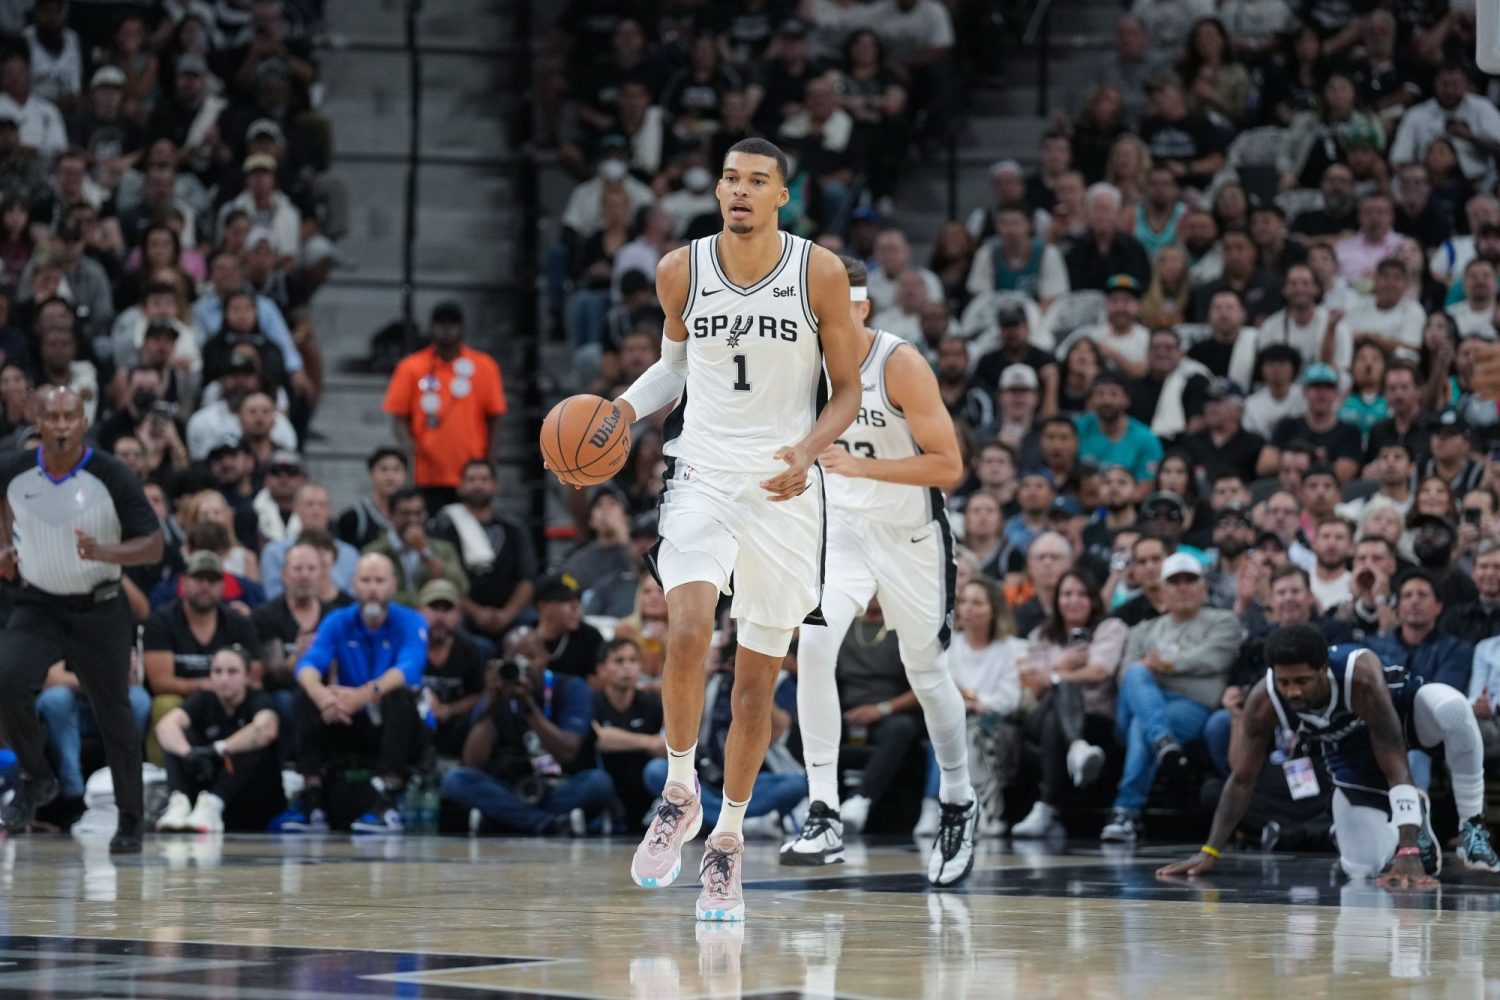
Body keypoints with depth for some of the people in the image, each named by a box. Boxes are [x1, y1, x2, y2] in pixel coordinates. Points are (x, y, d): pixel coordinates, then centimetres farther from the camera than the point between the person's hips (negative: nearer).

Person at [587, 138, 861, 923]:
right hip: (702, 477, 0)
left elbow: (846, 391, 0)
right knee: (688, 634, -24)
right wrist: (623, 409, -1)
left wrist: (808, 450, -19)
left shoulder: (819, 274, -6)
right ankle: (679, 793, -4)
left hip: (783, 489, 0)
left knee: (757, 678, 6)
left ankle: (729, 839, 21)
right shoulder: (681, 271, -1)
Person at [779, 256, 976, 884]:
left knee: (926, 672, 10)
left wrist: (857, 466, -31)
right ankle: (824, 818, -19)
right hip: (841, 523, 3)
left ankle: (958, 808, 34)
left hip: (911, 532, -3)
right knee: (814, 645, -20)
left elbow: (949, 465, -23)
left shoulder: (900, 366, -22)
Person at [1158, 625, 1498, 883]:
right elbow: (1241, 779, -18)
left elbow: (1396, 768, -42)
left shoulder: (1362, 676, -42)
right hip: (1351, 748, 3)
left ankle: (1472, 829, -21)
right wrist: (1209, 852, -21)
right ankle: (1413, 819, 26)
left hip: (1402, 709, -3)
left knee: (1450, 706, -40)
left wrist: (1408, 854, -50)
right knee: (1362, 869, -7)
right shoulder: (1264, 700, -31)